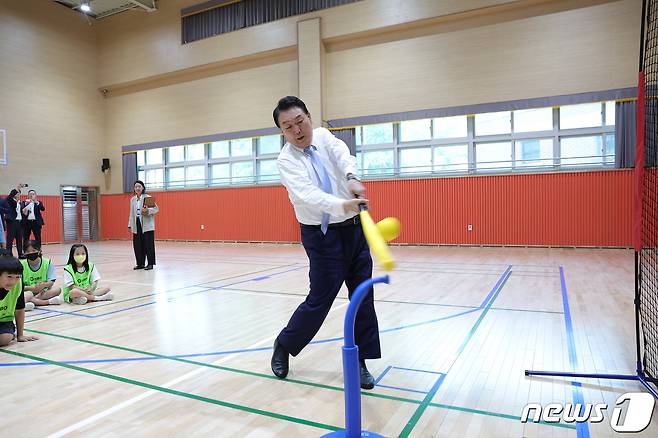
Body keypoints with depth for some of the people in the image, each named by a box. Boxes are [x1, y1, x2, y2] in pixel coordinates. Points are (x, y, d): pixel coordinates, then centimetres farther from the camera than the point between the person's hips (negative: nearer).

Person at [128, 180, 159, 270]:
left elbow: (156, 208, -7)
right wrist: (130, 225, 14)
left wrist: (148, 210, -24)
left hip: (147, 225, -5)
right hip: (136, 225, 5)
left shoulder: (147, 197, -5)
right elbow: (132, 213, 18)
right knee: (137, 245, 7)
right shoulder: (132, 200, 12)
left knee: (148, 244, -2)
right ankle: (140, 263, 18)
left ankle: (150, 264, 6)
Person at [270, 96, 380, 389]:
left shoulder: (322, 136, 3)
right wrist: (343, 205, -46)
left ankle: (359, 362, 20)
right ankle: (284, 346, 25)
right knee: (320, 299, -1)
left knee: (363, 297, 5)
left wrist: (351, 178, -41)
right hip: (323, 236, -5)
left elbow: (342, 154, -19)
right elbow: (308, 195, -29)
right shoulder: (286, 161, -11)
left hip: (355, 228, 5)